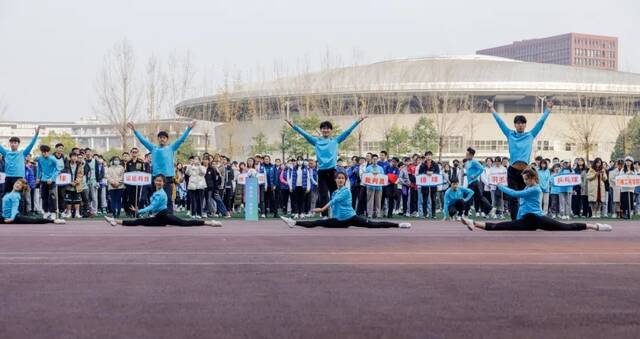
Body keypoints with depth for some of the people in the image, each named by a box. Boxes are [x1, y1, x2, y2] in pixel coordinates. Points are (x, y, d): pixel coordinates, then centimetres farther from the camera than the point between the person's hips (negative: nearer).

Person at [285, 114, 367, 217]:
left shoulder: (336, 140, 9)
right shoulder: (316, 141, 11)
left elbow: (348, 131, 6)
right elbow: (303, 133, 7)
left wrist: (358, 121, -1)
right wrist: (293, 125, 0)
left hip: (333, 171, 0)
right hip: (321, 172, 1)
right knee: (323, 196, 1)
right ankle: (324, 216, 6)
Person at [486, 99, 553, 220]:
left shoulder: (531, 135, 10)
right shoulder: (510, 135, 8)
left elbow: (541, 121, 10)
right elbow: (500, 121, 9)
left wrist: (548, 109, 9)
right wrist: (492, 109, 8)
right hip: (512, 171, -1)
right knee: (513, 198, -4)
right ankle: (514, 221, -4)